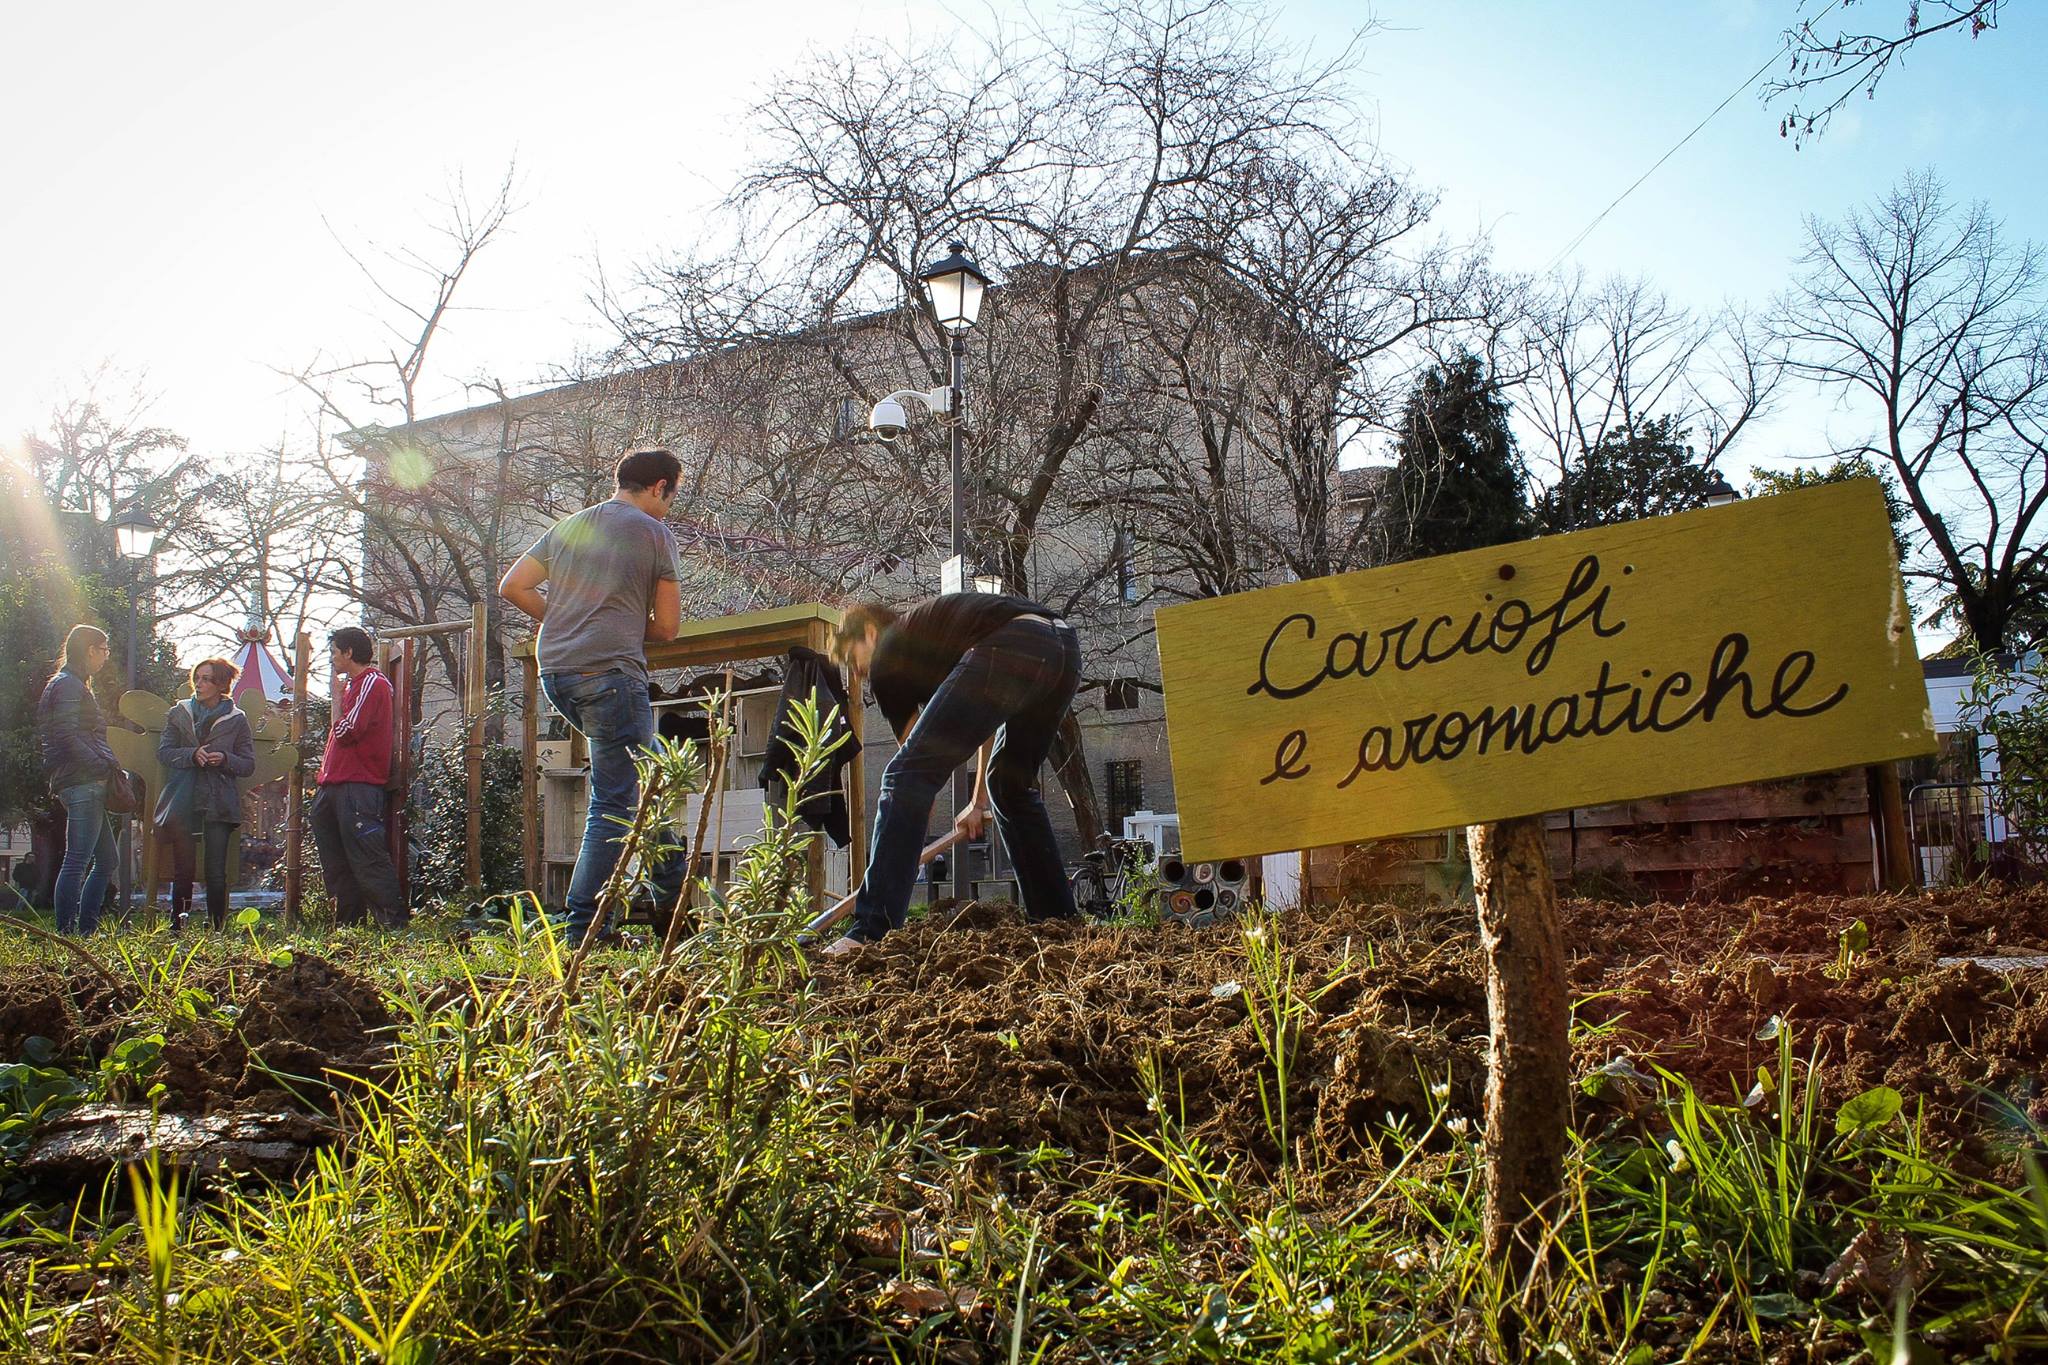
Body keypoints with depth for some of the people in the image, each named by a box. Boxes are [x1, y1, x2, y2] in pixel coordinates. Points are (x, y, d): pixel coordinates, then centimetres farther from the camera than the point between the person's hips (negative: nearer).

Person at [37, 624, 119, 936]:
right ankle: (66, 932, -9)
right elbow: (67, 736, -19)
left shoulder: (74, 684, 23)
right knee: (77, 860, -10)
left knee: (106, 859, 14)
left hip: (88, 784, 11)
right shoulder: (69, 685, -8)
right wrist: (104, 766, -20)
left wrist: (106, 765, 14)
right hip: (83, 782, -11)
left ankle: (86, 928, 15)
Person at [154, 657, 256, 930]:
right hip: (184, 802, 1)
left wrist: (225, 759, -13)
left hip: (219, 805, -1)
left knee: (216, 872, -5)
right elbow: (163, 751, 6)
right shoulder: (179, 713, 11)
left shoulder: (236, 720, 6)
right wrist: (192, 754, -12)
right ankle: (178, 925, 11)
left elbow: (248, 764, 6)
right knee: (182, 869, 2)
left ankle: (218, 928, 1)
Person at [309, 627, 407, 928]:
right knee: (337, 864, 10)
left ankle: (395, 922, -13)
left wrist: (337, 694, -3)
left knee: (367, 858, -13)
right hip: (336, 785, 10)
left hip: (358, 787, -10)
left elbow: (345, 731, -15)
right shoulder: (353, 685, 22)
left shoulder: (373, 683, -8)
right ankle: (347, 923, 14)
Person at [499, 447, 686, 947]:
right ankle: (582, 930, -3)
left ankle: (673, 888, 24)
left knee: (640, 776, 21)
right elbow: (667, 627, 2)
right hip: (611, 673, -7)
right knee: (615, 803, -2)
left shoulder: (568, 526, 17)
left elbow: (513, 587, 15)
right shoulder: (655, 533, 1)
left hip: (555, 673, 7)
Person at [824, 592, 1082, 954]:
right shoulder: (933, 630, 40)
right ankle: (1059, 919, 29)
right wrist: (979, 802, 48)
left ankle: (871, 933, -12)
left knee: (907, 775, -5)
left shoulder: (887, 657, 18)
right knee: (1012, 786, 27)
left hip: (1009, 651, -8)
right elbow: (995, 719, 43)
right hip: (1067, 651, 8)